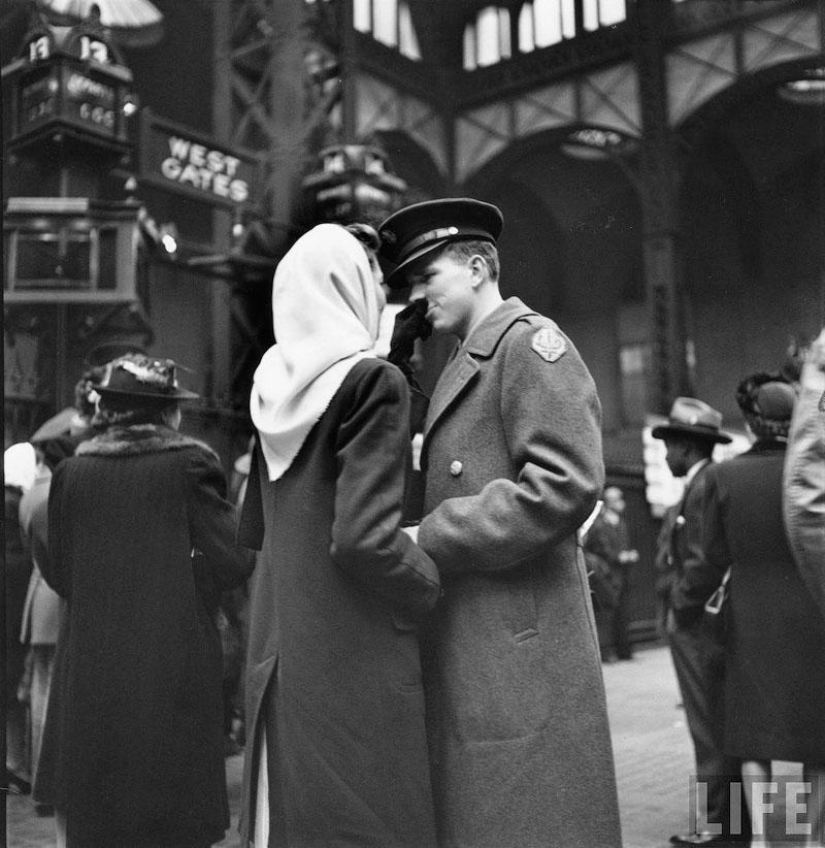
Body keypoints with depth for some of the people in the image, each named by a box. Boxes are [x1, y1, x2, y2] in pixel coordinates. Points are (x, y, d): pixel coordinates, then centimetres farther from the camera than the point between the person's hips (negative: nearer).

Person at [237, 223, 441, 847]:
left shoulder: (277, 388, 7)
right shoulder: (371, 381, -15)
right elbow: (364, 538, -22)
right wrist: (432, 583, -6)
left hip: (277, 650, 8)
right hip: (354, 655, -7)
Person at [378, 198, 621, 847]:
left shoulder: (529, 340, -6)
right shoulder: (464, 365, 21)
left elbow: (566, 481, -19)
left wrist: (430, 540, -16)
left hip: (519, 649, -9)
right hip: (464, 651, 9)